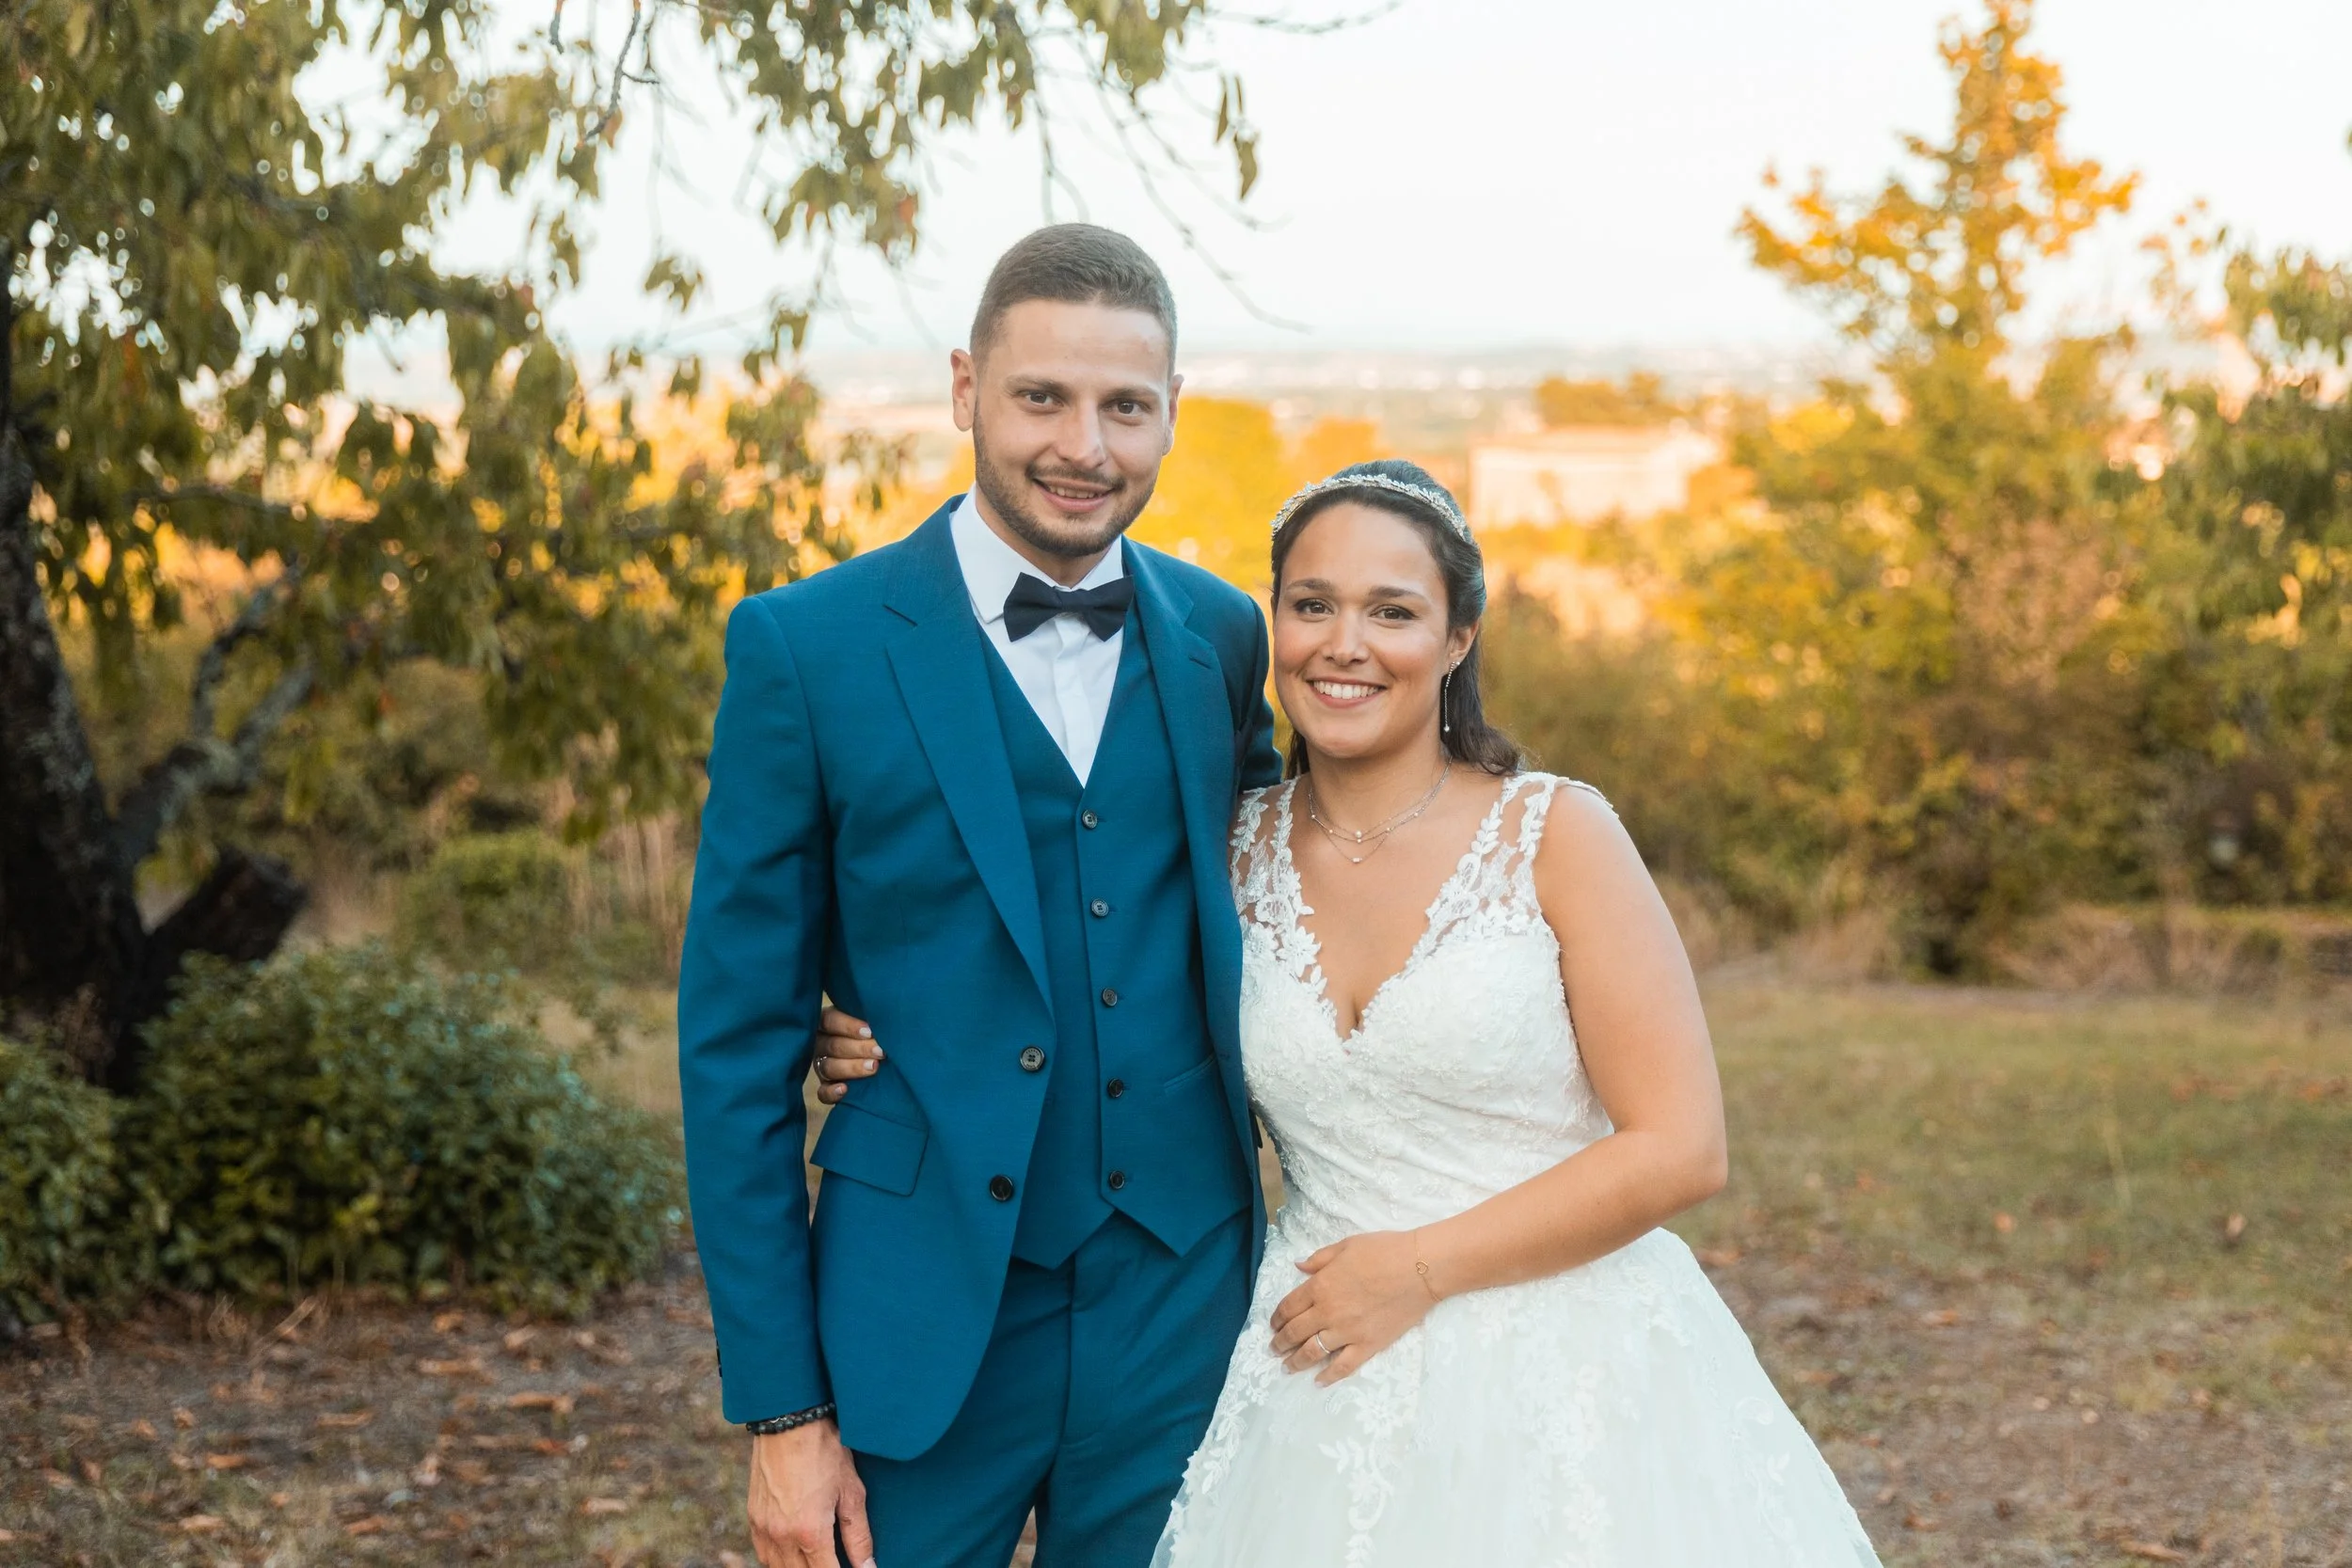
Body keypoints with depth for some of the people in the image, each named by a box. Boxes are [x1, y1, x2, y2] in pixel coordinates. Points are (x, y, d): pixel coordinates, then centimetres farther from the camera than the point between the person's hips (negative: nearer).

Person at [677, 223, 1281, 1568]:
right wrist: (780, 1408, -8)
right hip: (919, 1332, -3)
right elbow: (740, 1044, -6)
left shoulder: (1222, 636, 4)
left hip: (1179, 1314, 3)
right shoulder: (807, 648, -7)